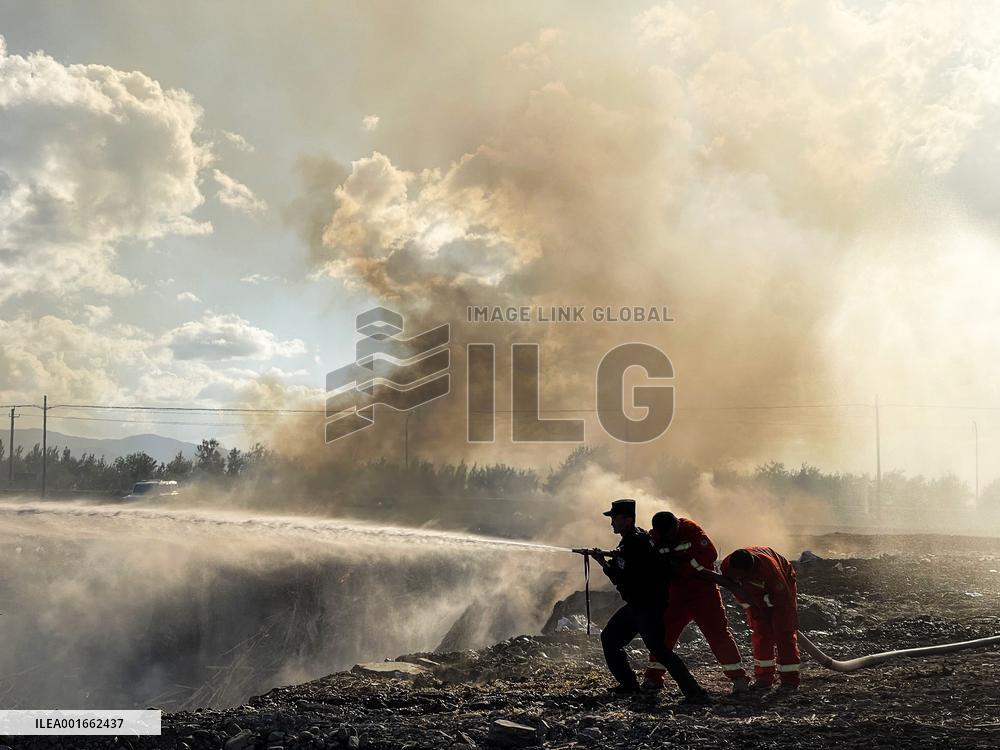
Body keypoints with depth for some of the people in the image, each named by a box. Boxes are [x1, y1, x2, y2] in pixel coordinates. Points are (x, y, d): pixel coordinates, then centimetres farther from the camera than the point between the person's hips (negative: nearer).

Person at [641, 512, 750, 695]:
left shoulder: (690, 529, -14)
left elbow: (710, 554, -22)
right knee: (662, 632, 0)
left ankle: (738, 678, -2)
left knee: (717, 631, -7)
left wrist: (681, 566, -24)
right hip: (675, 595, 3)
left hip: (703, 591, -3)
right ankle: (653, 677, 13)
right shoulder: (652, 539, -4)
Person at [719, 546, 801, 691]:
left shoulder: (767, 565, -42)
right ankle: (764, 678, 3)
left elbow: (783, 598, -32)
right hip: (755, 593, 4)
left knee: (784, 632, -10)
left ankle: (790, 679, -7)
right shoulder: (727, 567, -27)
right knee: (760, 632, -3)